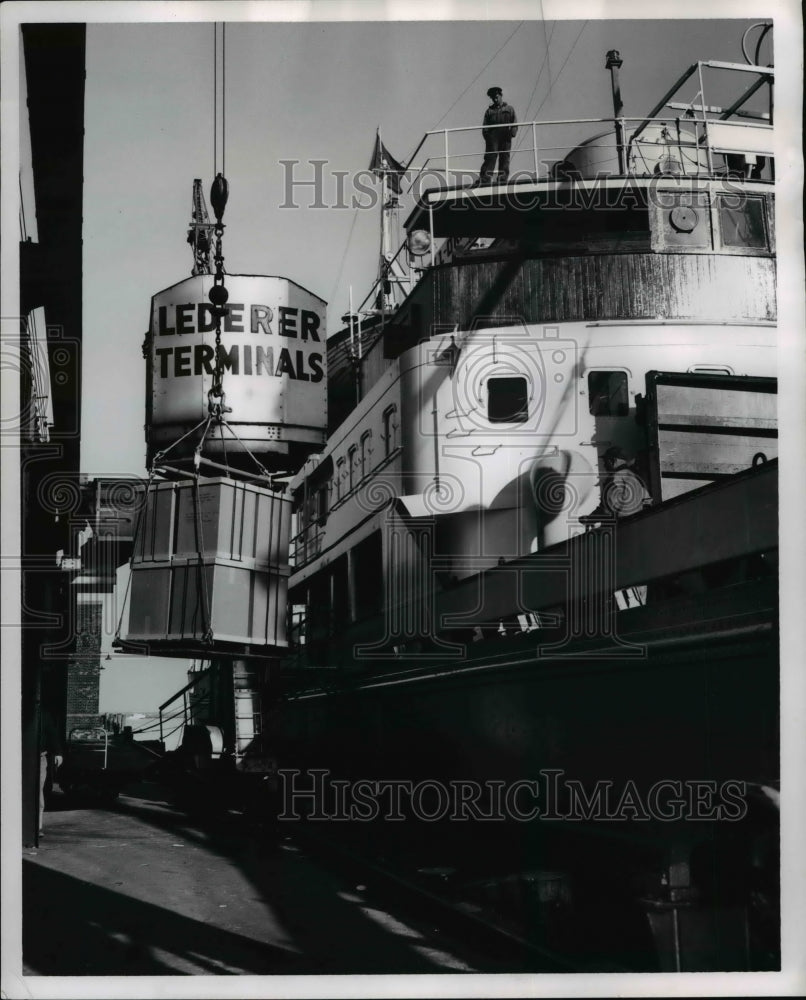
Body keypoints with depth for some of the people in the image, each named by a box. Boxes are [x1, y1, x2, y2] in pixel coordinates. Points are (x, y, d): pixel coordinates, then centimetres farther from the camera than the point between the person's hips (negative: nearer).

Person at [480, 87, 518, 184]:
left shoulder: (509, 109, 15)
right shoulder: (489, 111, 16)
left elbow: (515, 124, 8)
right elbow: (485, 126, 11)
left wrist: (512, 133, -9)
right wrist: (486, 135, -7)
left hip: (505, 140, 1)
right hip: (492, 139, -1)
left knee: (504, 159, -2)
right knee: (490, 158, -11)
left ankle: (503, 180, -1)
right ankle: (484, 180, -18)